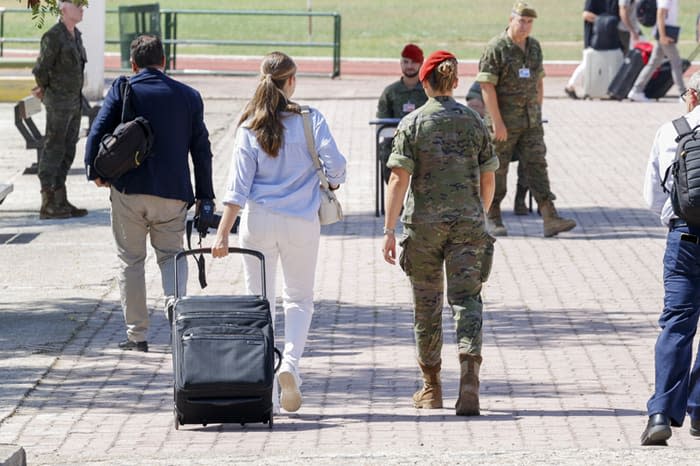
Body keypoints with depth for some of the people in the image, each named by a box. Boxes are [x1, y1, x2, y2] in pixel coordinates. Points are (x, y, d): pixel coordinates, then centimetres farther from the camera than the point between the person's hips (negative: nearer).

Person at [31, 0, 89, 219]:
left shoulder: (76, 35, 12)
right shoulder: (53, 36, -16)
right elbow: (41, 69, -13)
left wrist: (43, 89, 16)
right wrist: (45, 89, 4)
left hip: (75, 101, 8)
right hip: (59, 102, -8)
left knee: (67, 152, 11)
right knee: (53, 151, -4)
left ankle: (60, 201, 16)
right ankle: (47, 205, -1)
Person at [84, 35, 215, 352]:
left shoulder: (122, 90, -2)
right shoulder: (189, 96, 5)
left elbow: (97, 133, -7)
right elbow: (202, 150, 7)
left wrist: (95, 171, 7)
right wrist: (204, 196, 13)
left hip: (128, 190, -1)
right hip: (173, 193, 1)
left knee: (131, 261, 9)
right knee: (171, 255, 15)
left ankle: (137, 335, 10)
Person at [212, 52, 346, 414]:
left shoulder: (250, 128, -2)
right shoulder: (310, 120, -4)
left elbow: (238, 185, -6)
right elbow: (335, 165, -8)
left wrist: (223, 233, -6)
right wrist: (328, 189, 15)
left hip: (258, 221, 0)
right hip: (301, 221, 0)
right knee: (299, 298, 15)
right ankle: (290, 362, -11)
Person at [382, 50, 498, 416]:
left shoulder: (412, 124, -4)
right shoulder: (474, 122, 4)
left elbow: (400, 179, -10)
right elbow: (488, 180, 9)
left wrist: (388, 230, -10)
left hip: (423, 223, -1)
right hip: (467, 222, 1)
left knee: (426, 304, 11)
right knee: (466, 299, -1)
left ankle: (431, 388, 21)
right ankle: (469, 368, -25)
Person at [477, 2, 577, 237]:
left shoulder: (534, 47, 10)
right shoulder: (496, 48, -11)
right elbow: (487, 86, -15)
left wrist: (537, 111, 15)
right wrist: (497, 122, -19)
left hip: (530, 121, 5)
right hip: (504, 121, -5)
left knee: (537, 165, -3)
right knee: (497, 169, 4)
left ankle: (550, 218, -9)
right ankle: (493, 219, 16)